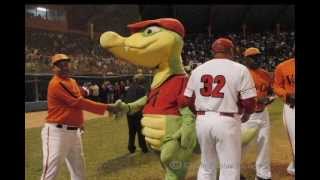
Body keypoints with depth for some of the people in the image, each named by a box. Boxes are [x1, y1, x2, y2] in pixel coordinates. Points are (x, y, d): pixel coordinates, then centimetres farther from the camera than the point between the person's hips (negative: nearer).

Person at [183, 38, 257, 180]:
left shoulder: (197, 70, 7)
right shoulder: (240, 69, -5)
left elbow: (187, 100, 8)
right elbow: (249, 103, -10)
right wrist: (246, 114, 12)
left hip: (202, 120, 5)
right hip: (227, 121, -4)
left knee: (206, 166, 20)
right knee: (230, 168, 8)